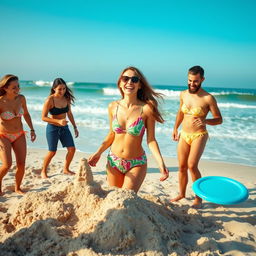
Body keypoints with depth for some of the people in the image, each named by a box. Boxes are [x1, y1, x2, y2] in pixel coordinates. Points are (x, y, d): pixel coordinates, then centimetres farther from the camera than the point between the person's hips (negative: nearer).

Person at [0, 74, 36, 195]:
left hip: (19, 135, 4)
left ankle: (17, 188, 25)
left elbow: (26, 114, 11)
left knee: (21, 165, 1)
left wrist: (32, 130, 10)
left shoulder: (21, 98, -5)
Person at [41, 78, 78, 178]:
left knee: (72, 149, 2)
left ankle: (66, 169, 24)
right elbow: (43, 117, -17)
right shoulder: (50, 100, -17)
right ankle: (43, 171, 25)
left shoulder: (67, 98, -1)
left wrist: (75, 127, 13)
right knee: (52, 152, 2)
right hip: (53, 128, -5)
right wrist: (58, 121, -28)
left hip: (64, 128, 5)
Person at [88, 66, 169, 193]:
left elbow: (151, 140, -12)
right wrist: (98, 153, 1)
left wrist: (161, 163, -22)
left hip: (136, 163, -3)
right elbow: (111, 134, 8)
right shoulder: (113, 107, -3)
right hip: (113, 161, 4)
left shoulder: (146, 109, -14)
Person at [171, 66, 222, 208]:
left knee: (192, 166, -17)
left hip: (199, 136, -5)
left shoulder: (208, 98, -13)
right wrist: (175, 128, 22)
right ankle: (182, 194, 30)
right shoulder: (183, 94, 2)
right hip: (184, 135, 5)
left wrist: (205, 121, -27)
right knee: (182, 167, 9)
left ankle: (198, 198, 2)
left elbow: (219, 119, -7)